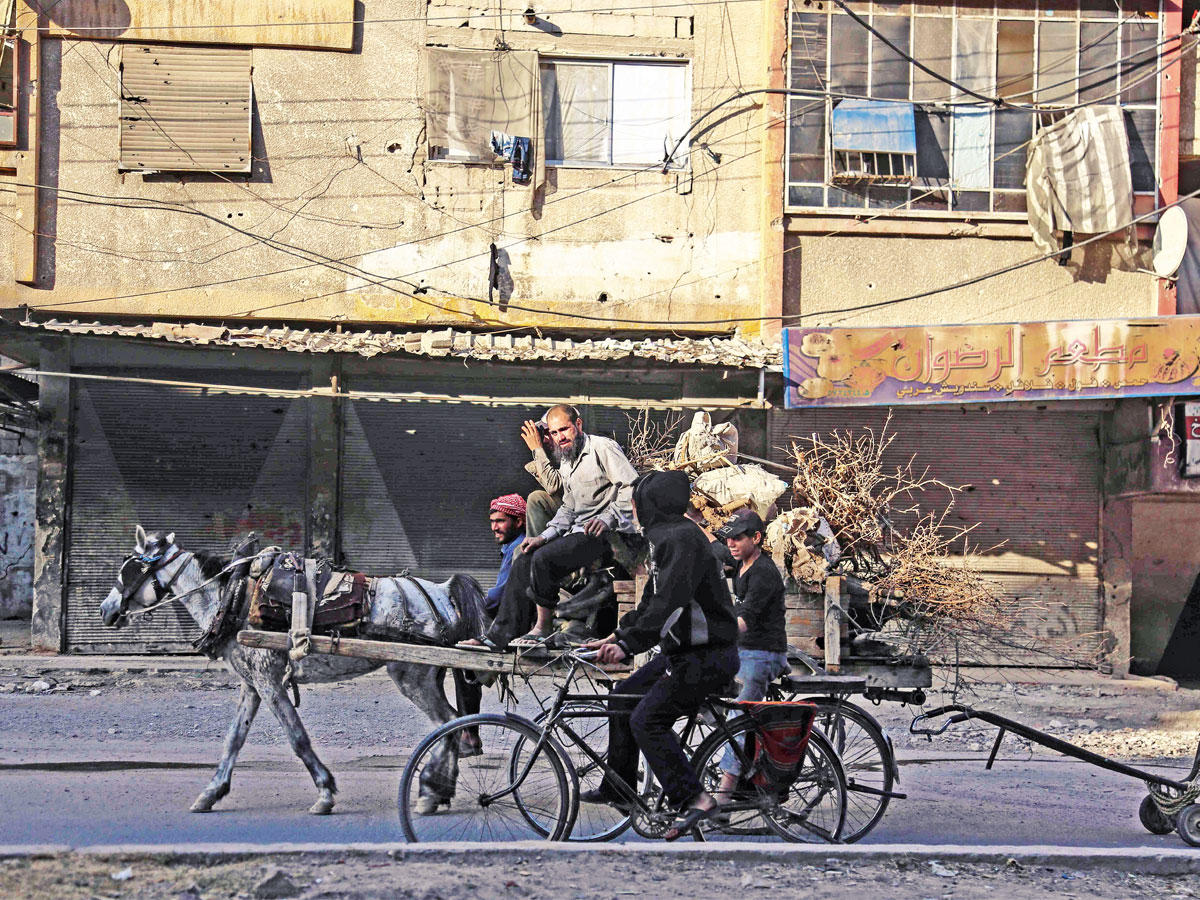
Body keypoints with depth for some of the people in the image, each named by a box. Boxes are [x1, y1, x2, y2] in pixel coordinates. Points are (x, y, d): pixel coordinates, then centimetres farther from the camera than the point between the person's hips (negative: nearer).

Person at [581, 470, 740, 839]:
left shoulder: (682, 538, -18)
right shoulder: (665, 536, 16)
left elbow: (670, 603, -29)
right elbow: (652, 601, 24)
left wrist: (627, 645, -32)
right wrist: (614, 636, 21)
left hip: (707, 656, -11)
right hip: (682, 652, 11)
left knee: (647, 720, -16)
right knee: (624, 698, 16)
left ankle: (694, 800, -18)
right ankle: (617, 789, 26)